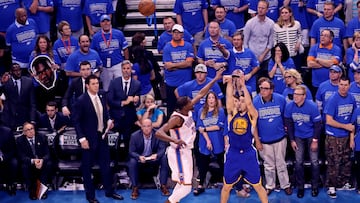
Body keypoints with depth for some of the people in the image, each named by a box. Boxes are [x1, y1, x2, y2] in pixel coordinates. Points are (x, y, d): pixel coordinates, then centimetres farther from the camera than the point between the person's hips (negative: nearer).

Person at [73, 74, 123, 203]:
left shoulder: (101, 97, 5)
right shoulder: (81, 101, -14)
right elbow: (76, 121, -13)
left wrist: (108, 121, -4)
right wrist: (82, 139, -18)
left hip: (102, 136, 6)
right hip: (89, 139, -6)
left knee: (106, 165, 13)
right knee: (87, 167, 7)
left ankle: (109, 191, 26)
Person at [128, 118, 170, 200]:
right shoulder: (135, 136, -14)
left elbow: (162, 149, -15)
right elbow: (131, 151, -13)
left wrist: (156, 155, -39)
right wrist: (139, 157, -36)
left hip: (154, 158, 1)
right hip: (140, 159, -1)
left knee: (164, 159, -26)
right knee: (132, 162, -32)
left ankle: (163, 186, -15)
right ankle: (135, 188, -19)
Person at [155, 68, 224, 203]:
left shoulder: (188, 111, -1)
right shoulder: (177, 118, -25)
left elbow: (201, 94, 9)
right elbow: (158, 133, -34)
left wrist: (215, 79, 9)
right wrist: (175, 140, -49)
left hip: (186, 151, 9)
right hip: (179, 153, -9)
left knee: (182, 183, 19)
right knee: (186, 187, -11)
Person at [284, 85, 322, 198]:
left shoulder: (312, 106, -24)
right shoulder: (289, 106, -16)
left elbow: (317, 124, -14)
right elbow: (288, 123, -4)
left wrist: (315, 141, -12)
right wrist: (292, 140, -2)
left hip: (311, 136, -2)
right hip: (298, 137, 2)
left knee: (314, 161, 2)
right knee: (298, 162, 4)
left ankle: (315, 186, 18)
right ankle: (300, 187, 17)